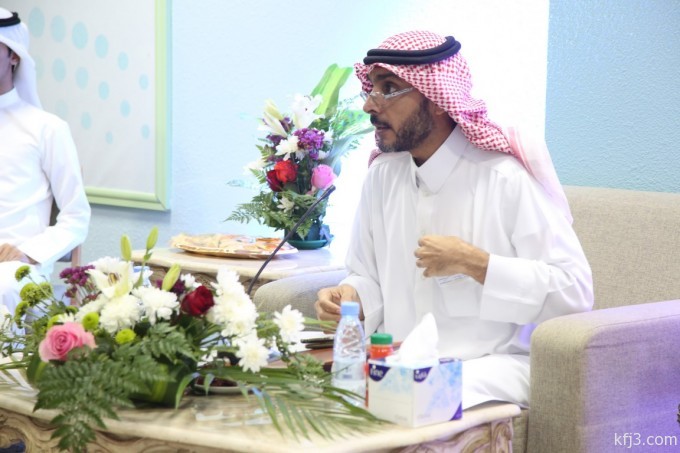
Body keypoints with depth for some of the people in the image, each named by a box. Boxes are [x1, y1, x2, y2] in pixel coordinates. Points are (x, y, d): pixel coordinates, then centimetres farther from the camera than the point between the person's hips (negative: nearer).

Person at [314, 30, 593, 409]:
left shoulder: (507, 177, -11)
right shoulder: (382, 176, 9)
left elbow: (576, 292, -16)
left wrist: (472, 262, -20)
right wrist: (352, 296, -7)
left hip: (493, 363, -6)